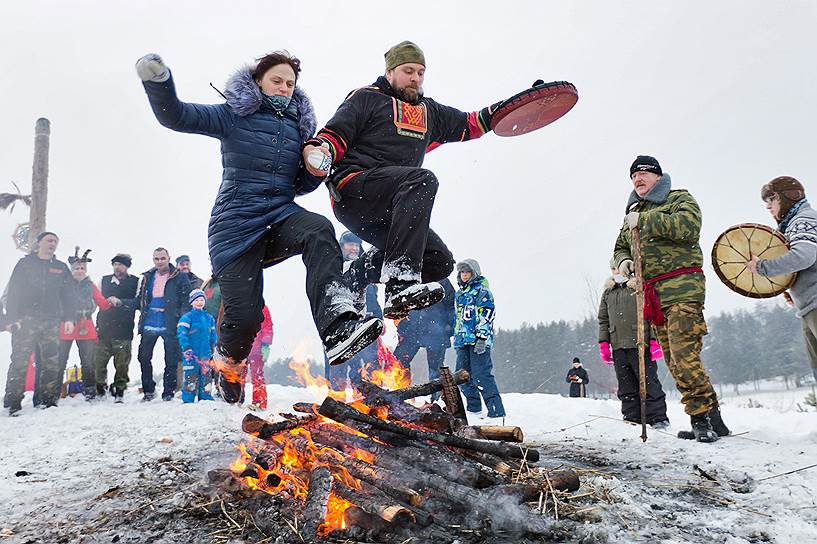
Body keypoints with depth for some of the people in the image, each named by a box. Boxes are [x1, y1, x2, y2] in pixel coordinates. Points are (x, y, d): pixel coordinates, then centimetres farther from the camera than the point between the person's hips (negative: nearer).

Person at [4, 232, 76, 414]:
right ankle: (13, 402, -5)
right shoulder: (25, 263, 10)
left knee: (51, 363, 0)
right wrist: (12, 318, -7)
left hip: (51, 322, 3)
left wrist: (69, 318, 2)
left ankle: (49, 400, 6)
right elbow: (13, 291, 3)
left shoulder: (61, 268, 17)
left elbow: (69, 295, 13)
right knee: (19, 362, -8)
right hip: (25, 320, -2)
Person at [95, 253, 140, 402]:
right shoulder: (104, 280, 17)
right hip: (104, 328, 4)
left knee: (121, 363, -2)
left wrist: (120, 301, -18)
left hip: (123, 329, -3)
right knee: (99, 361, 2)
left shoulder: (135, 282, 4)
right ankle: (100, 390, 20)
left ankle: (119, 392, 9)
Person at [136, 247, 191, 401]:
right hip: (149, 325, 4)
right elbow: (139, 300, 22)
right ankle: (148, 390, 21)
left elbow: (186, 301, -5)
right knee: (143, 357, 6)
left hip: (170, 325, -4)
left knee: (171, 360, 2)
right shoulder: (147, 277, 13)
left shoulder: (180, 277, -2)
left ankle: (168, 391, 14)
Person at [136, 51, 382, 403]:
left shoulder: (298, 124, 17)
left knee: (319, 230, -31)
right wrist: (158, 81, -23)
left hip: (280, 216, 3)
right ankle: (229, 370, 26)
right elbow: (176, 116, -5)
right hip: (236, 224, -3)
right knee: (243, 314, -9)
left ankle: (337, 328, -46)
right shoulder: (234, 115, 5)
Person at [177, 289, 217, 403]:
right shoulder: (187, 317, -2)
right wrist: (186, 350, -18)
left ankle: (205, 399, 18)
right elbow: (181, 334, -10)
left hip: (205, 354, 5)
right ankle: (188, 400, 0)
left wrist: (213, 351, 18)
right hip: (192, 354, -5)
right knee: (190, 378, -7)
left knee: (206, 376, 9)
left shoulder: (209, 318, 14)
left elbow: (213, 337, 21)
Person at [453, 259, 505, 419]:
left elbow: (486, 315, -13)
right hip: (463, 340, 9)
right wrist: (456, 337, 26)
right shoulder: (460, 293, 22)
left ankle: (496, 410, -14)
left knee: (481, 375, -15)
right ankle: (473, 406, 22)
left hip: (478, 340, -9)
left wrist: (482, 337, -20)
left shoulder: (482, 290, -3)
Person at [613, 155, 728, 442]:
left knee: (684, 355, -17)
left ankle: (707, 417, -9)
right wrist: (622, 260, 7)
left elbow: (688, 227, -16)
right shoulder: (633, 213, 25)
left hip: (682, 287, -7)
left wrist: (645, 220, -12)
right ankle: (701, 420, 11)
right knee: (673, 361, 5)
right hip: (654, 294, 7)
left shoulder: (680, 199, 5)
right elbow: (620, 246, 31)